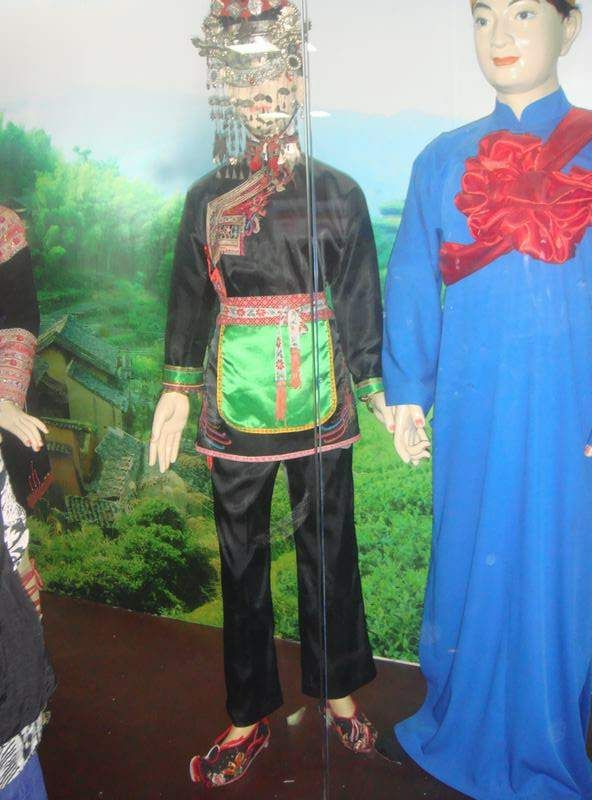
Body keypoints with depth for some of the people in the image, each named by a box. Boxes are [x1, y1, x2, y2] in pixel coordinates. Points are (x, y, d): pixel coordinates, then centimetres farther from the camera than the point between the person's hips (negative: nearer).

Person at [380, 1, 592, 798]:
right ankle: (464, 727, 36)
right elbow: (412, 283, 8)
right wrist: (407, 394, 4)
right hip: (475, 405, 2)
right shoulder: (445, 159, 7)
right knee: (472, 561, 13)